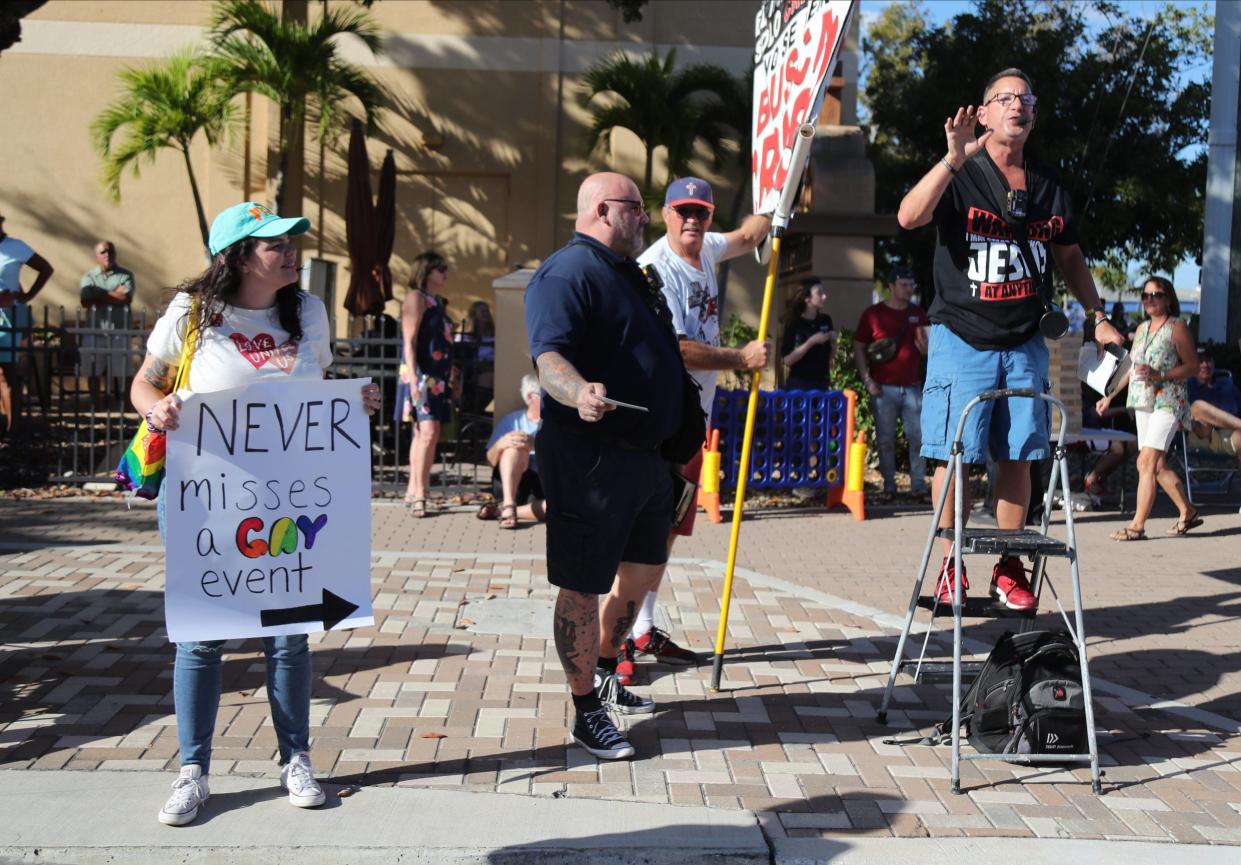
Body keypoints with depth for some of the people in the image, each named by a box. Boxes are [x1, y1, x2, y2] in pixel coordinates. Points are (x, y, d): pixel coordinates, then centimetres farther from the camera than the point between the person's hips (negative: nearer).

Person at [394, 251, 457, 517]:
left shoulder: (437, 301, 19)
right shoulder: (416, 297, -6)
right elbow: (409, 342, -14)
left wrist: (452, 376, 20)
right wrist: (414, 379, -22)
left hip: (438, 375, 9)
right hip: (421, 374, -9)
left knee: (422, 432, 10)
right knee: (429, 432, -15)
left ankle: (413, 489, 14)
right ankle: (419, 494, -13)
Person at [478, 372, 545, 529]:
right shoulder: (512, 420, 12)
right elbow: (491, 461, 4)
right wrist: (500, 444, -18)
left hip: (544, 487, 0)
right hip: (509, 483, 0)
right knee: (515, 445, -27)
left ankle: (499, 510, -29)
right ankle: (508, 506, -37)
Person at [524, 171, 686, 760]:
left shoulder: (629, 273, 18)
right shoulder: (566, 274, -15)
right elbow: (549, 358, -28)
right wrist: (579, 392, -48)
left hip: (644, 454, 11)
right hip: (589, 459, -10)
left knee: (644, 566, 21)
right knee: (583, 584, 1)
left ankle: (604, 671, 40)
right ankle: (586, 711, 13)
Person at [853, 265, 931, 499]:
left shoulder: (918, 314, 11)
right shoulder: (873, 313, 2)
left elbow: (926, 350, 15)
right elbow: (859, 348, 3)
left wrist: (924, 341, -10)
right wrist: (867, 379, -6)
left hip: (912, 387, 3)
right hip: (884, 388, -3)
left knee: (918, 437, 0)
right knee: (886, 439, 1)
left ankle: (919, 484, 7)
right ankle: (889, 485, 9)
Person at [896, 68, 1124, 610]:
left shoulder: (1048, 187, 13)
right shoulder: (959, 176, -3)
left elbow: (1069, 256, 24)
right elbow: (909, 217, -22)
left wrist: (1097, 316, 18)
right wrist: (953, 160, -31)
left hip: (1024, 345, 5)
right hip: (962, 340, -4)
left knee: (1018, 457, 5)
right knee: (955, 456, -4)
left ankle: (1009, 570, 14)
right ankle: (950, 568, 6)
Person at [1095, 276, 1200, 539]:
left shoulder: (1177, 327, -3)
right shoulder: (1142, 329, 17)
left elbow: (1193, 367, -7)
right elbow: (1131, 367, 23)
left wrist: (1159, 375, -19)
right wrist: (1109, 396, 18)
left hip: (1168, 402, -7)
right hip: (1143, 403, 7)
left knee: (1147, 462, -16)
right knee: (1157, 466, 10)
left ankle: (1137, 525, -17)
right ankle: (1188, 513, 26)